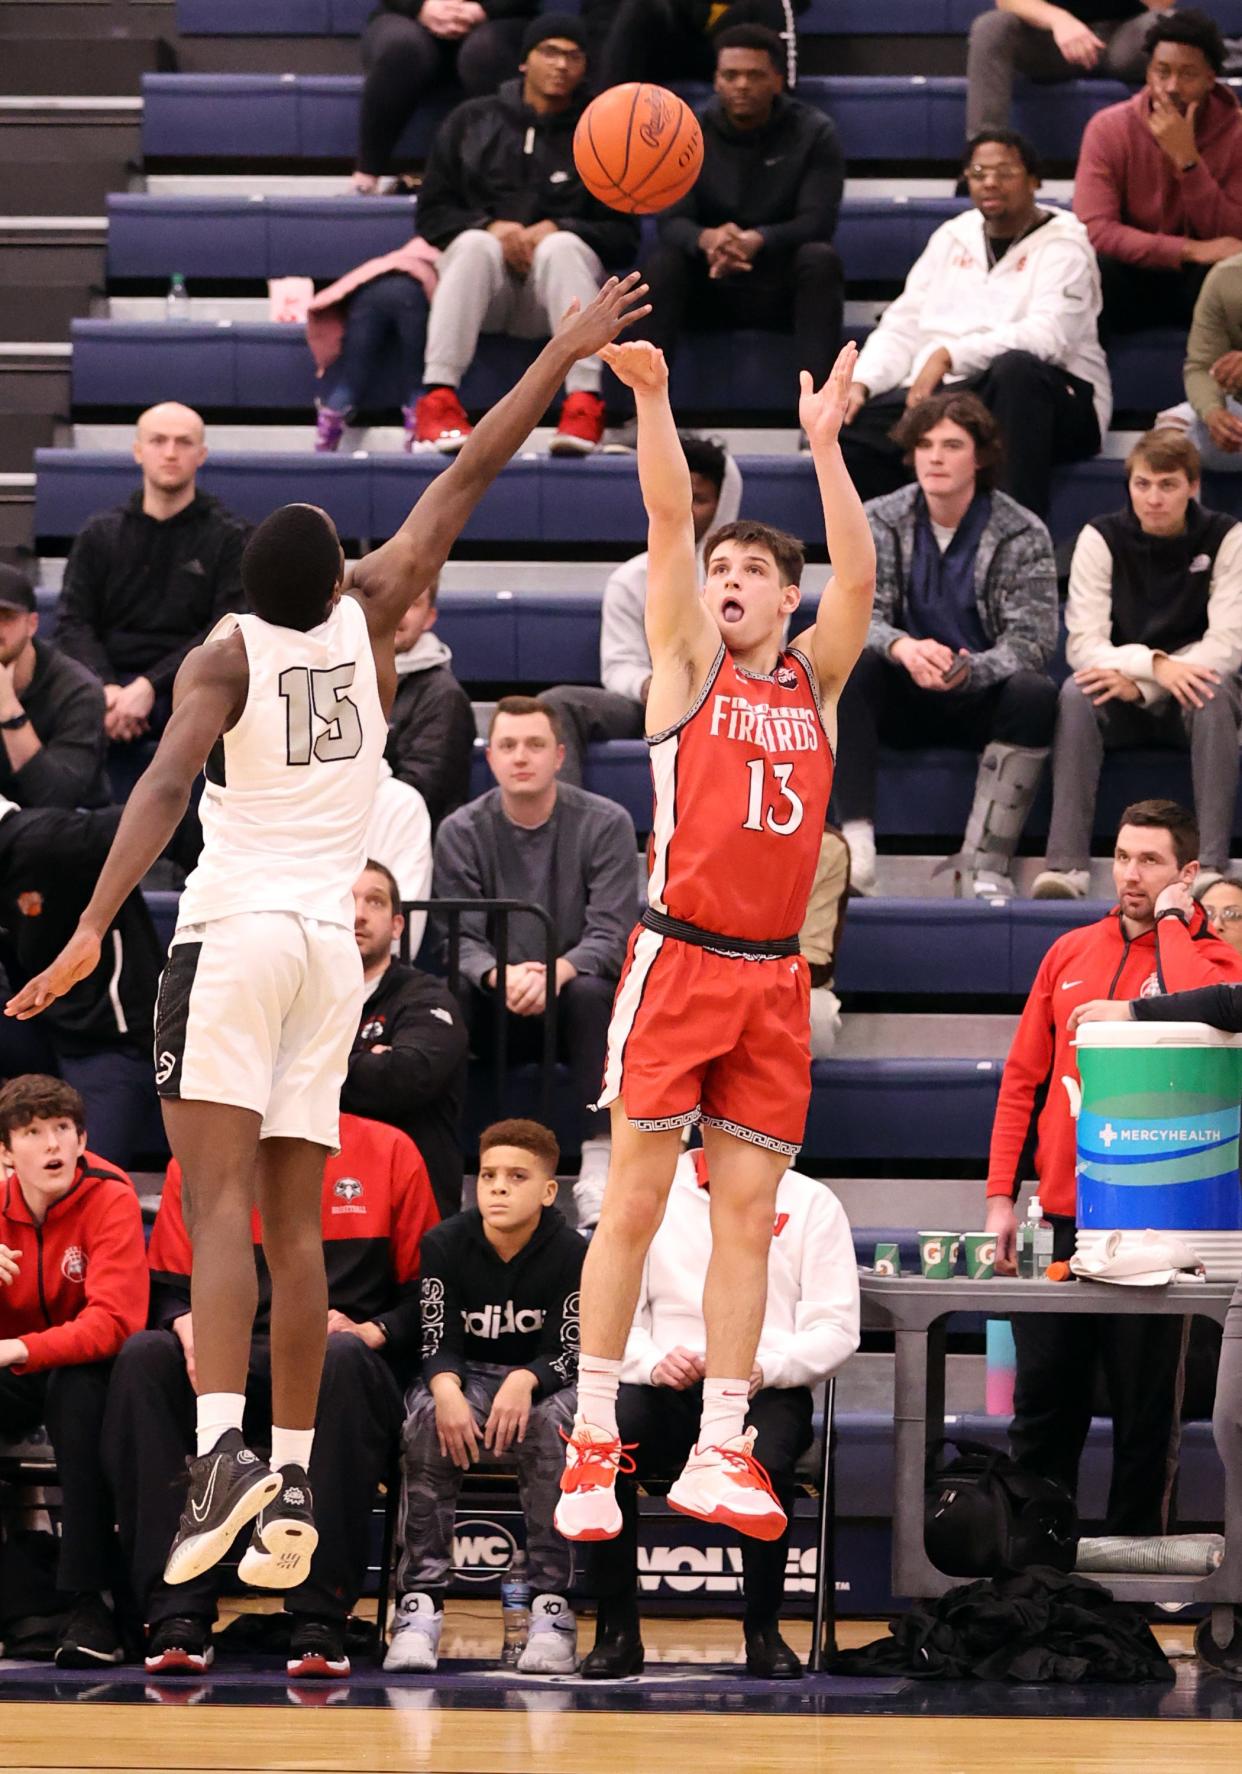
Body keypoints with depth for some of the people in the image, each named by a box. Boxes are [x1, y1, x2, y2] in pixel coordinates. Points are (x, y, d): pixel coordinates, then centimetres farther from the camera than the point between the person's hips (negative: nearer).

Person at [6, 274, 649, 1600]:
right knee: (296, 1225, 7)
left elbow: (168, 781, -18)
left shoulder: (225, 657, -2)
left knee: (220, 1202, -14)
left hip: (234, 936, -4)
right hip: (332, 947, 4)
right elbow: (469, 478, 14)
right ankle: (295, 1483, 3)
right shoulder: (368, 618, 7)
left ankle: (221, 1453, -32)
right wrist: (565, 353, 21)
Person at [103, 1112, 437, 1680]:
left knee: (341, 1357, -38)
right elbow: (170, 1288, 9)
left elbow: (427, 1290, 6)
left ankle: (319, 1618, -38)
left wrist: (372, 1331, -13)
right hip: (234, 1364, 2)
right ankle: (177, 1611, -32)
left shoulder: (388, 1152, 8)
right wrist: (190, 1327, -14)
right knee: (144, 1356, -29)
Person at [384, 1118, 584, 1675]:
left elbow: (567, 1352, -12)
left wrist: (524, 1381, -34)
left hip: (540, 1382, -1)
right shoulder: (445, 1244, -5)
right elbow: (438, 1343, -9)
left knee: (553, 1423, -36)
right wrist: (446, 1389, -32)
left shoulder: (570, 1253, -9)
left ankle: (552, 1607, -31)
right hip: (464, 1377, 1)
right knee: (428, 1420, -33)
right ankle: (420, 1601, -32)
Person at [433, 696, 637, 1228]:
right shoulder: (461, 833, 2)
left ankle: (598, 1167, -38)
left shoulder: (605, 824, -3)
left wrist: (558, 971, -34)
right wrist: (499, 976, -29)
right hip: (497, 1014, 1)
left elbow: (611, 934, -12)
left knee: (593, 992, -36)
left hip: (573, 997, -1)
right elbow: (461, 940, -5)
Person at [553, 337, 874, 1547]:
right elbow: (669, 519, -6)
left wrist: (823, 444, -10)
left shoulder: (816, 681, 12)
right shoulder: (688, 660, 5)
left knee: (748, 1216, 3)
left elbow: (859, 579, -3)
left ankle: (717, 1456, 6)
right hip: (679, 959, -3)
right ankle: (593, 1446, 2)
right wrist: (649, 397, -18)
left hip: (775, 977, 3)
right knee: (635, 1201, -3)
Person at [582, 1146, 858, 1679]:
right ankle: (617, 1630, -19)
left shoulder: (811, 1203, 10)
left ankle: (763, 1630, -15)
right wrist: (654, 1364, -14)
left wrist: (764, 1368, -17)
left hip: (766, 1391, -1)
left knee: (763, 1460, -36)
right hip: (666, 1390, 1)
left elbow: (836, 1329, 2)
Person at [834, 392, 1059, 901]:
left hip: (982, 699, -1)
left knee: (1035, 693, -33)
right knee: (847, 663, -29)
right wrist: (903, 648, -33)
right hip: (903, 701, 1)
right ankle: (857, 847, -38)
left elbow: (1030, 643, -12)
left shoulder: (1023, 535, -5)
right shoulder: (880, 522, 2)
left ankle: (985, 869, -36)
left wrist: (968, 670, -34)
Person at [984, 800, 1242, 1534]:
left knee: (1145, 1410, 1)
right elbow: (1024, 1080, 14)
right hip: (1060, 1217, 4)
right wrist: (1002, 1196, 7)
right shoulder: (1071, 953, 12)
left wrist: (1170, 919, -12)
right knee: (1044, 1405, 7)